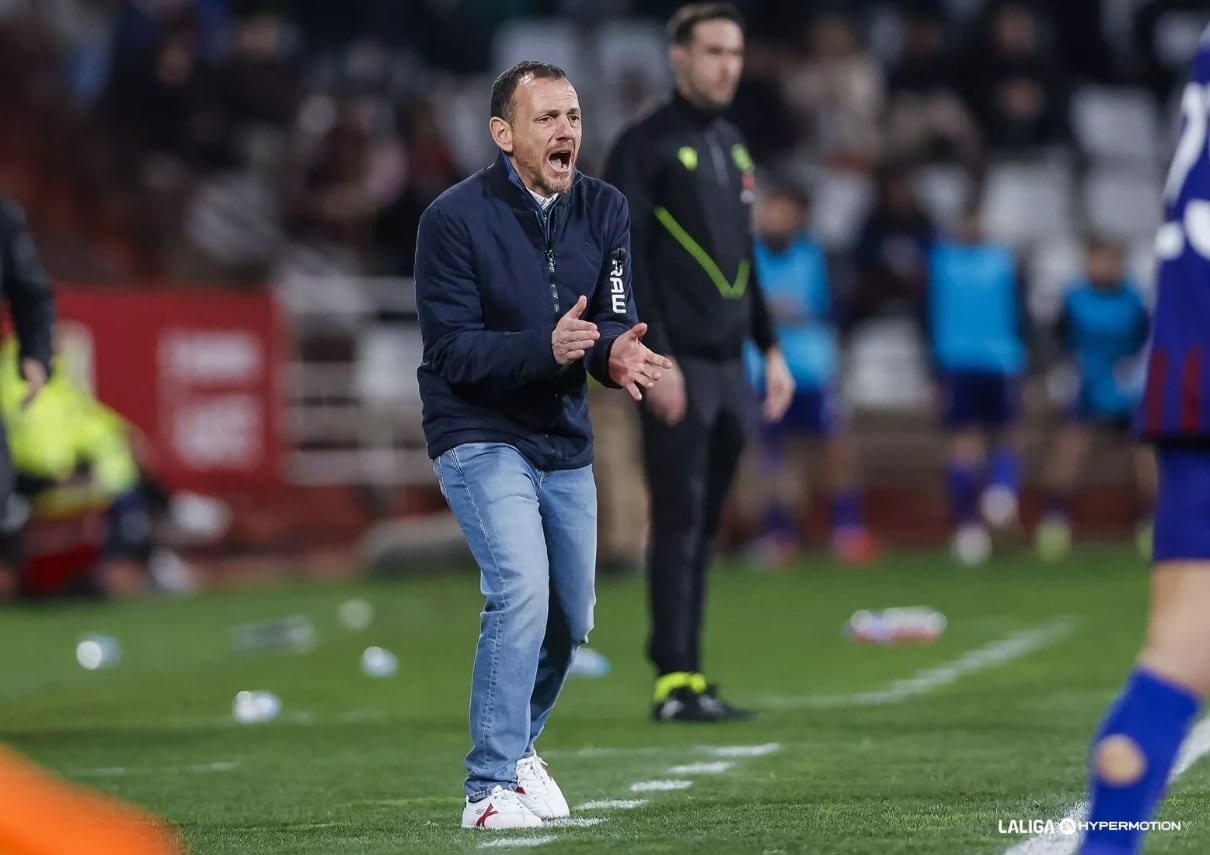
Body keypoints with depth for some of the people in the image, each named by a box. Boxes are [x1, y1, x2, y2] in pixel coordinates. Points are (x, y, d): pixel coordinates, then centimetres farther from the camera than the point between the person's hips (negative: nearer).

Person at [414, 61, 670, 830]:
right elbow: (453, 350, -20)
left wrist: (618, 354, -29)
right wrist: (546, 348, -36)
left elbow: (614, 324, -5)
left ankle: (515, 746, 41)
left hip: (566, 443, 6)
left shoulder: (604, 211, -1)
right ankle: (491, 789, -20)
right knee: (523, 590, -24)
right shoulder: (455, 218, -16)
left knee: (571, 619, 14)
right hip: (479, 436, -6)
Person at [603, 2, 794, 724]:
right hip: (679, 368, -7)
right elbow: (626, 259, -12)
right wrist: (654, 360, -18)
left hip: (729, 367, 7)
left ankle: (692, 679, 11)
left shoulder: (733, 148, 17)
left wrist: (770, 349, 17)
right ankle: (675, 679, -6)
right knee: (679, 522, -8)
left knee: (705, 527, 8)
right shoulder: (647, 146, -6)